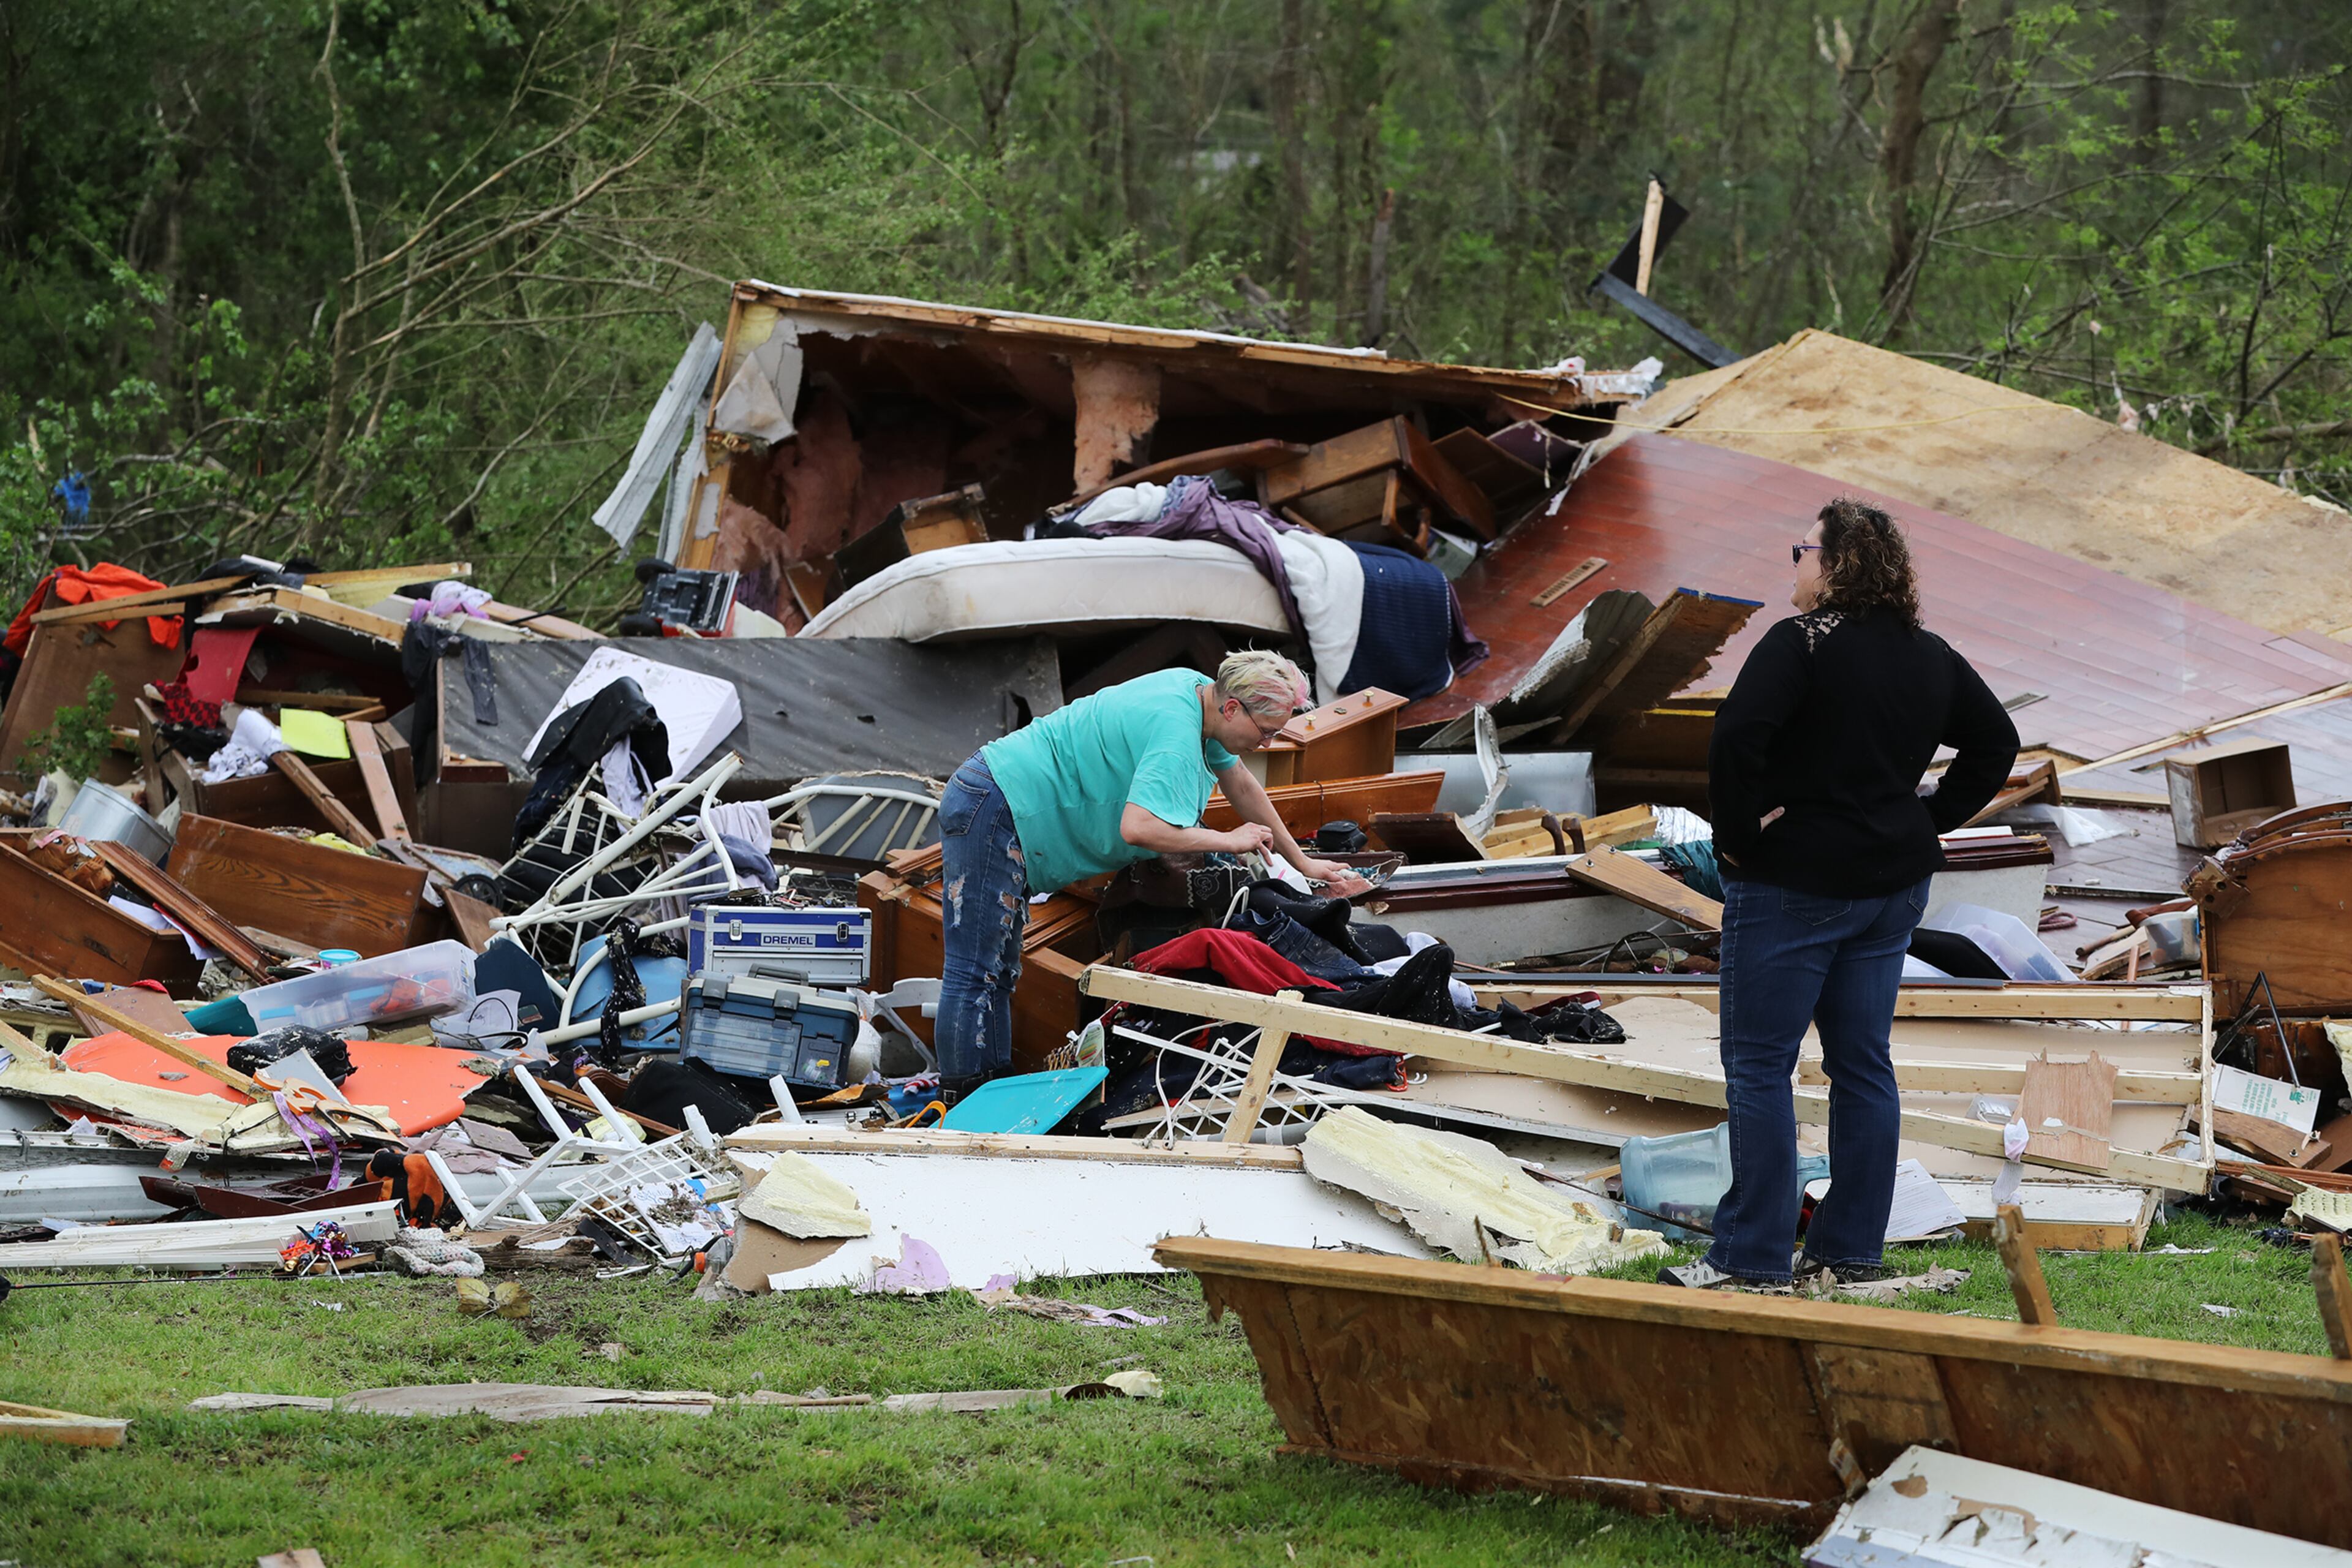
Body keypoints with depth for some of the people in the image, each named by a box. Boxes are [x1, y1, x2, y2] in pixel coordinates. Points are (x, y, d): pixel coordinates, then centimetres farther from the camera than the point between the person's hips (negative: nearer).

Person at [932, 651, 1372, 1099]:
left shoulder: (1198, 690, 7)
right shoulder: (1176, 735, -23)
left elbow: (1241, 785, 21)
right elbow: (1138, 828, -35)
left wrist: (1303, 864, 27)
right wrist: (1229, 841, -21)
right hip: (992, 812, -11)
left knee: (999, 974, 10)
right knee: (974, 974, -9)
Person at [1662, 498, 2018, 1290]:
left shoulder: (1801, 644, -15)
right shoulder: (1929, 656, 8)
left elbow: (1738, 735, -28)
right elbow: (1996, 741, 18)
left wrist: (1736, 829, -16)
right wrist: (1933, 817, 15)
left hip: (1791, 885, -7)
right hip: (1893, 882, 7)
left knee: (1759, 1066, -2)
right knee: (1862, 1065, 12)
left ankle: (1752, 1257, -2)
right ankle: (1852, 1248, 15)